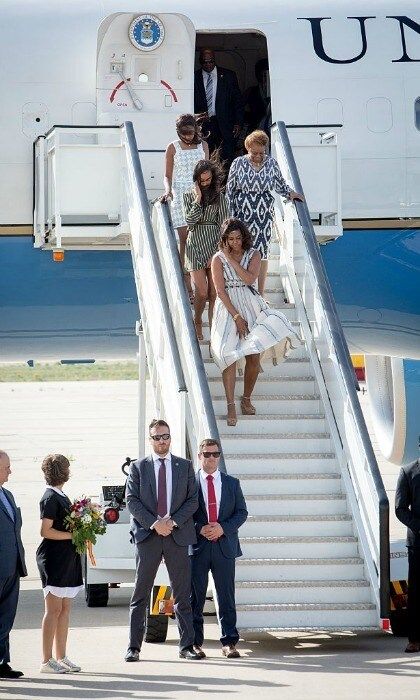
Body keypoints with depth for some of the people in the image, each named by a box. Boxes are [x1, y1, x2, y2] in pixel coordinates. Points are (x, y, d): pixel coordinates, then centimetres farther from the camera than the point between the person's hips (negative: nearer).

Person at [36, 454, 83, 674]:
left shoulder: (61, 497, 16)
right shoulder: (50, 498, -12)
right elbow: (46, 531, -17)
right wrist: (73, 535, -17)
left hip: (68, 560, 9)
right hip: (54, 559, -9)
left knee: (65, 609, 10)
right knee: (54, 610, -8)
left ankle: (61, 657, 14)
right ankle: (47, 661, -6)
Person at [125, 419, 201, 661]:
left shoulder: (185, 466, 11)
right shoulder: (138, 467, 8)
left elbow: (193, 500, 5)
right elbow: (132, 501, 0)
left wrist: (173, 521, -9)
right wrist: (154, 523, -12)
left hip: (178, 535, 1)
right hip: (147, 535, -1)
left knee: (182, 594, 2)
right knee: (141, 594, 0)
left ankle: (187, 646, 6)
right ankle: (134, 647, 2)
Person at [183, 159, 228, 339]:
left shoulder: (219, 197, 6)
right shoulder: (189, 196, 7)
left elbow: (222, 225, 4)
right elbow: (190, 221, -6)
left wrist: (216, 253, -3)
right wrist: (198, 199, -10)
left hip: (215, 245, 1)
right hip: (195, 245, -1)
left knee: (214, 292, -5)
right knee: (202, 291, -9)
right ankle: (197, 322, 16)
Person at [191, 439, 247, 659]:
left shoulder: (232, 483, 11)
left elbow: (241, 512, 8)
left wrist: (223, 528, -9)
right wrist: (199, 529, -12)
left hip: (224, 546, 1)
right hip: (197, 546, -1)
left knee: (226, 597, 1)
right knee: (195, 597, 2)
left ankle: (229, 642, 4)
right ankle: (195, 643, 7)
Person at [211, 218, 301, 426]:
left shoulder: (253, 255, 4)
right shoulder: (218, 259, -2)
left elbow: (250, 279, -13)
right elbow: (220, 291, -7)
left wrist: (232, 260, -12)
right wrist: (236, 316, -14)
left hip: (251, 306, 2)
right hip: (228, 307, -2)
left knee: (254, 357, -5)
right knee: (230, 355, -14)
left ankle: (246, 399, 13)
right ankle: (231, 406, -14)